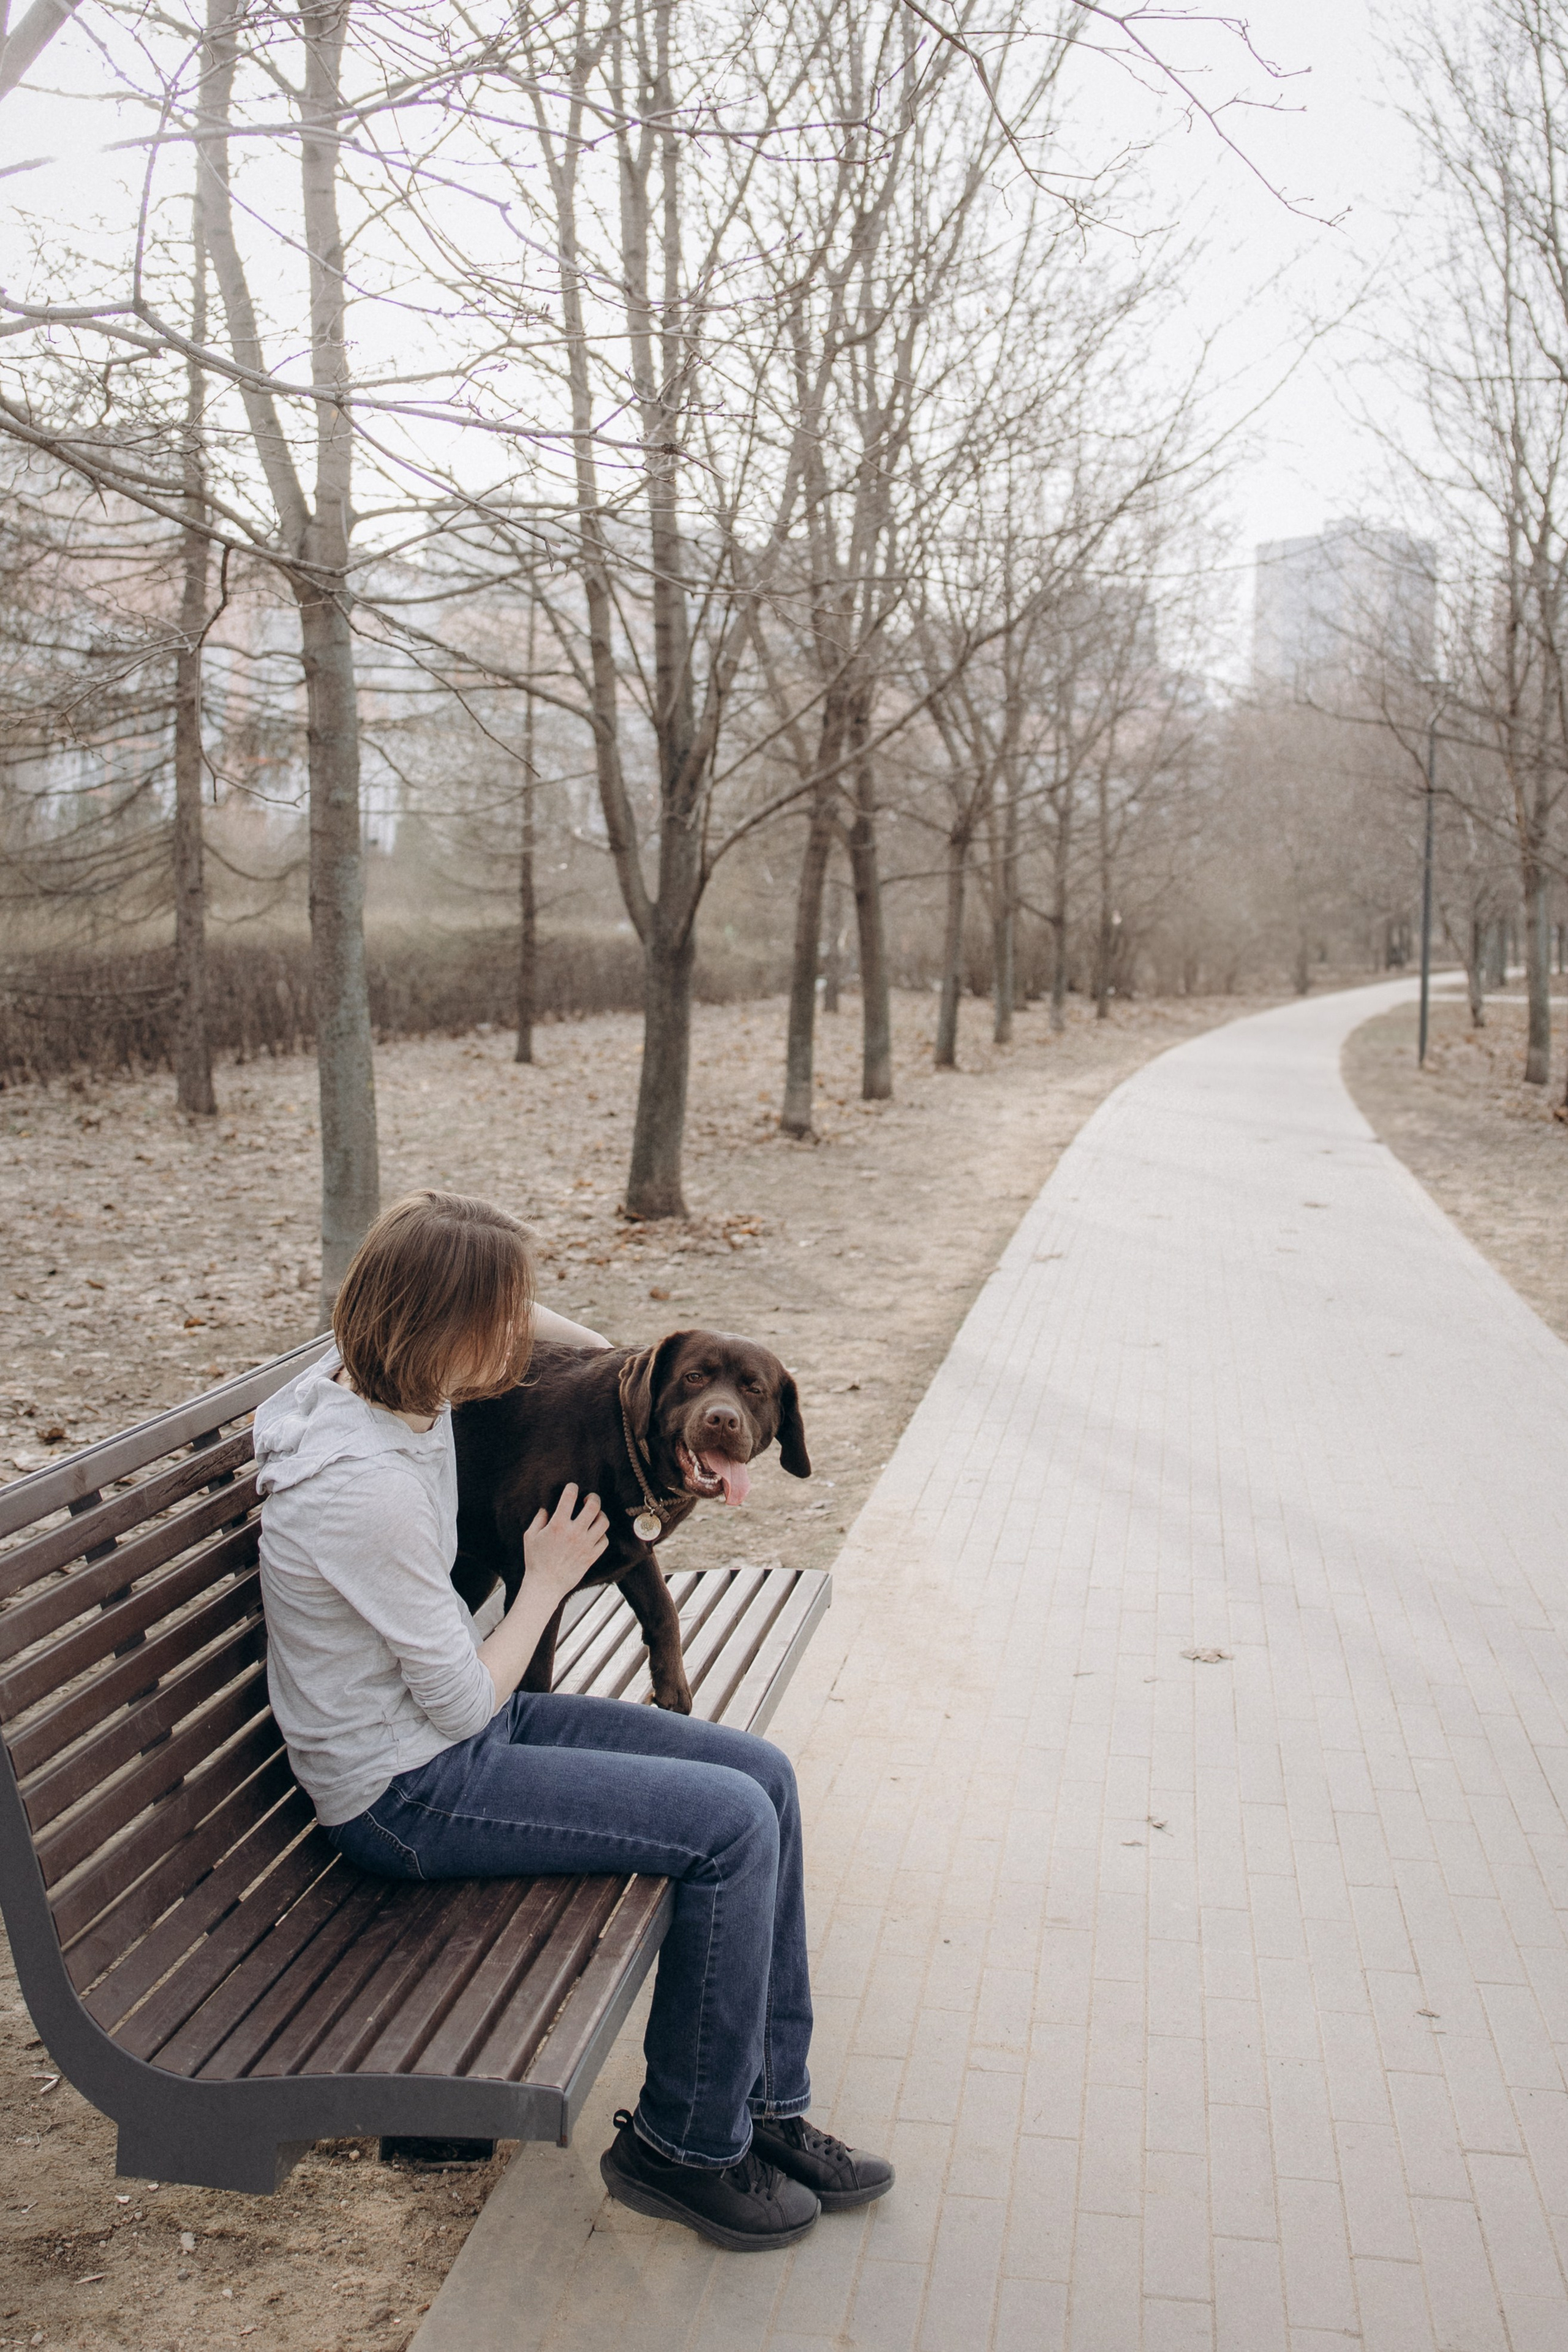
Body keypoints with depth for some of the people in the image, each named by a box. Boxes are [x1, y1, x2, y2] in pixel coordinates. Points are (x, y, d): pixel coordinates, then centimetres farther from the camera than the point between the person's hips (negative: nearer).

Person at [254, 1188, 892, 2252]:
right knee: (733, 1824, -17)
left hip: (455, 1723, 9)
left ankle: (768, 2106, 14)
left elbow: (515, 1321, 20)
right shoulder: (365, 1485, -31)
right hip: (406, 1793, -9)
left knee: (765, 1774, 0)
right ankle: (684, 2145, 5)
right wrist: (547, 1582, -7)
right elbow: (465, 1703, -21)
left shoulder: (389, 1379, -5)